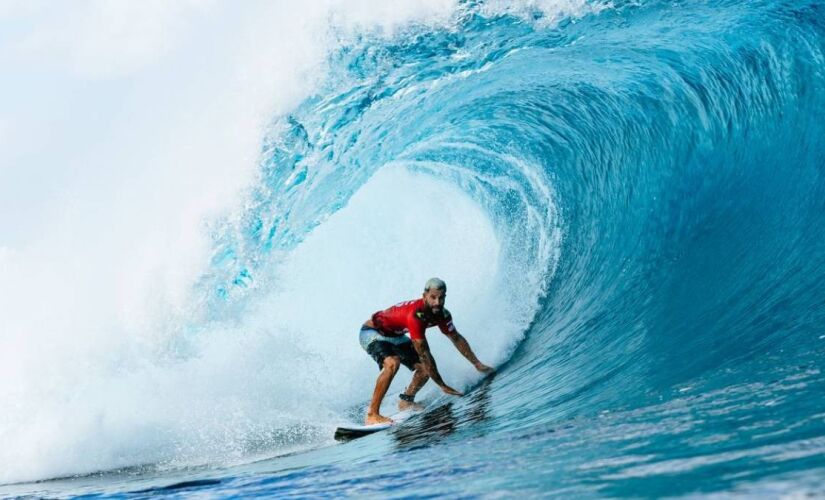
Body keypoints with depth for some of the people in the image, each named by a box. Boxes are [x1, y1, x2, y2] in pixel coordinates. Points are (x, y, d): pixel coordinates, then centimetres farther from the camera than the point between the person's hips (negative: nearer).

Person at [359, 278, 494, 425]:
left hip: (395, 336, 9)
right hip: (373, 332, -8)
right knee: (392, 363, -34)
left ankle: (406, 401, 25)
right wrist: (442, 386, -31)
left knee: (425, 367, 3)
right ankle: (372, 415, -30)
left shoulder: (442, 314, -13)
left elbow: (456, 338, 4)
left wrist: (477, 364, 5)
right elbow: (424, 353, -35)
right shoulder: (416, 314, -37)